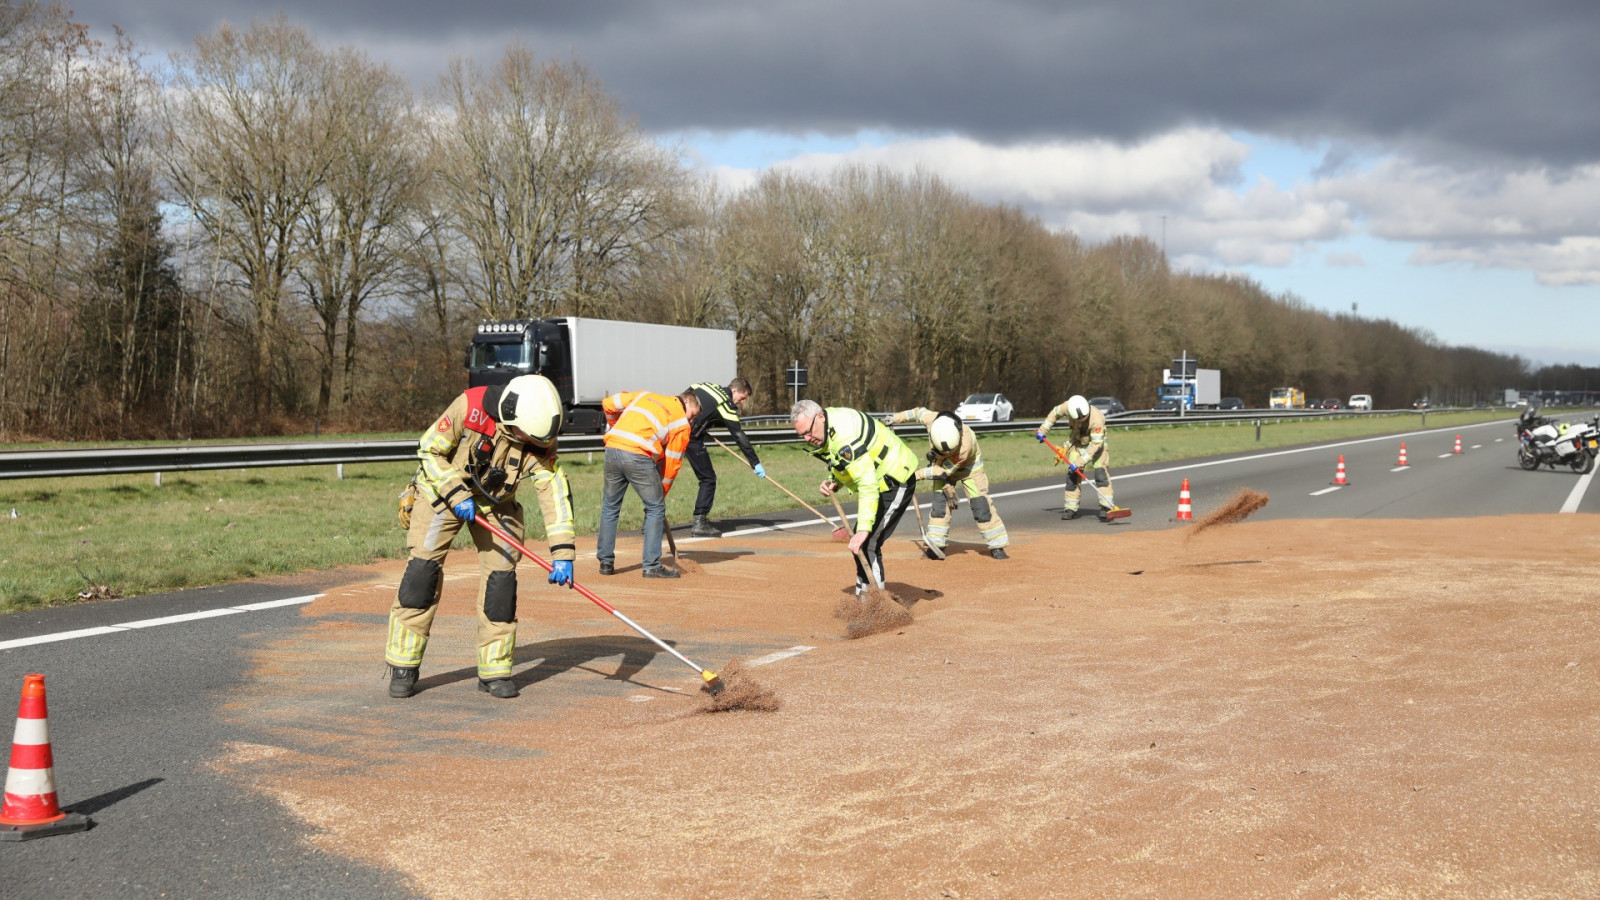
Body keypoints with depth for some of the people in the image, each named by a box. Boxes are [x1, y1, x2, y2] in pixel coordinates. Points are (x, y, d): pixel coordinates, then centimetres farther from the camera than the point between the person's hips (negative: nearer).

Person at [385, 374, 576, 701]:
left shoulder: (540, 441, -22)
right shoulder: (470, 407, -30)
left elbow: (554, 491, -24)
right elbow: (430, 450, -18)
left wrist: (562, 551, -30)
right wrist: (456, 494, -27)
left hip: (496, 502, 3)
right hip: (443, 490, -2)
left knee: (501, 576, -7)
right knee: (423, 569, -11)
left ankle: (494, 670, 4)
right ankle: (403, 667, -1)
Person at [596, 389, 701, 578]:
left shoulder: (644, 396, 24)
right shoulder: (682, 425, 11)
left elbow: (609, 404, 20)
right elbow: (672, 463, 11)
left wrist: (615, 428, 36)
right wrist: (662, 492, 20)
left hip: (612, 448, 5)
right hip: (638, 455, -5)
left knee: (610, 507, 18)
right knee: (655, 508, 9)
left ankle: (605, 562, 24)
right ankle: (652, 565, 6)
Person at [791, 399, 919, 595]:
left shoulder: (846, 437, -32)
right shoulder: (825, 429, 0)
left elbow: (867, 484, -38)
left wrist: (863, 529, -43)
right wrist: (834, 481, -6)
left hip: (895, 481, -11)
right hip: (880, 481, 11)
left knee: (866, 543, -14)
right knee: (862, 542, 15)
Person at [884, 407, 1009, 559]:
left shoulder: (965, 445, -44)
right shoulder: (931, 419, -36)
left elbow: (944, 470, -33)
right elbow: (919, 412, -11)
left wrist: (918, 474, -30)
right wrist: (896, 418, -11)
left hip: (969, 467, -4)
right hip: (943, 463, 4)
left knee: (980, 505, -7)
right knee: (940, 502, -6)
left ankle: (996, 546, 3)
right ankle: (936, 546, -2)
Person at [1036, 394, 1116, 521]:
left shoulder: (1097, 419, -36)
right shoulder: (1067, 407, -25)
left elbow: (1096, 444, -30)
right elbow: (1054, 413, -1)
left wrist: (1080, 462, -31)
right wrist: (1042, 430, 2)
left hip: (1096, 441, -4)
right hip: (1077, 442, 4)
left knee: (1100, 471, -18)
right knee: (1072, 473, -2)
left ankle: (1106, 507, -19)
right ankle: (1071, 508, 6)